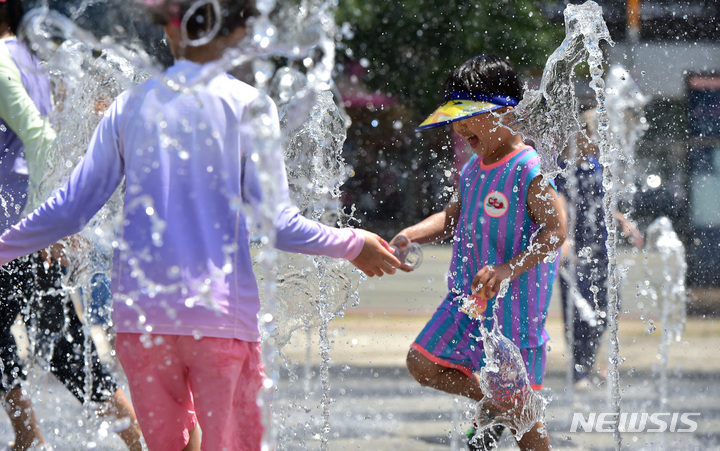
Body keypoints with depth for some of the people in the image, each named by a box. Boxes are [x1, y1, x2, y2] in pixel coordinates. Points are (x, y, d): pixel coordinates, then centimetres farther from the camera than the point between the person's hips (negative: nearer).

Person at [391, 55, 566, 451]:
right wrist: (412, 235, 2)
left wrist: (508, 270, -34)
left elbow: (555, 230, -22)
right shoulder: (472, 170, 8)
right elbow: (453, 218, 20)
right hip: (466, 299, 8)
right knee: (423, 364, 9)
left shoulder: (531, 172, -17)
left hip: (513, 305, -8)